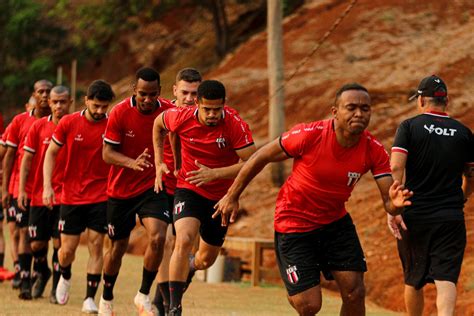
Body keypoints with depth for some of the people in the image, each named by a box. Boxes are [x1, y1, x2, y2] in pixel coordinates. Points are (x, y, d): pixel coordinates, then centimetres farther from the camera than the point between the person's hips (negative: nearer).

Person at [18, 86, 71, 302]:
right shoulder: (39, 126, 2)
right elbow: (27, 159, 5)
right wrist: (22, 189, -1)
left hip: (65, 195, -2)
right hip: (39, 195, 2)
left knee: (59, 241, -8)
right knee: (37, 243, 5)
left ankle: (57, 285, 7)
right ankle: (42, 273, 34)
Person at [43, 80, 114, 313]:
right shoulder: (69, 123, -4)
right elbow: (51, 153, 4)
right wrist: (47, 185, -6)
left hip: (100, 196, 0)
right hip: (71, 195, 0)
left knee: (96, 245, -7)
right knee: (67, 250, 1)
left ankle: (90, 298, 0)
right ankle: (65, 276, 35)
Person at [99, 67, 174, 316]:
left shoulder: (169, 112, -10)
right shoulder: (120, 113, -15)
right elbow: (107, 153, -14)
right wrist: (132, 163, -31)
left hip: (153, 187, 0)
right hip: (121, 190, 0)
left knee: (157, 237, -23)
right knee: (118, 247, 10)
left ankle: (144, 295, -4)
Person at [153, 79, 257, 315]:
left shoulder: (235, 125, -23)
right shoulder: (181, 118, -16)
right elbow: (158, 123, 7)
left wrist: (215, 174, -33)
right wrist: (159, 163, 4)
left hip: (221, 196, 1)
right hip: (189, 189, -1)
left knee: (207, 259, 14)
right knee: (184, 239, -28)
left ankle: (188, 269, 53)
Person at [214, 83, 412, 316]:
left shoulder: (373, 150, -14)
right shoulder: (309, 135, -24)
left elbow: (388, 199, -15)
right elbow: (261, 157, -11)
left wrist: (395, 203, -41)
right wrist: (232, 196, -2)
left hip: (335, 221, 4)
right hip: (294, 224, -4)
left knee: (355, 294, -7)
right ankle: (293, 294, 30)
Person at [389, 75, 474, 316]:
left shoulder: (409, 127, -1)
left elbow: (396, 167, -14)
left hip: (414, 216, 0)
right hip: (451, 219, 0)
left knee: (414, 280, 16)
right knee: (446, 278, -8)